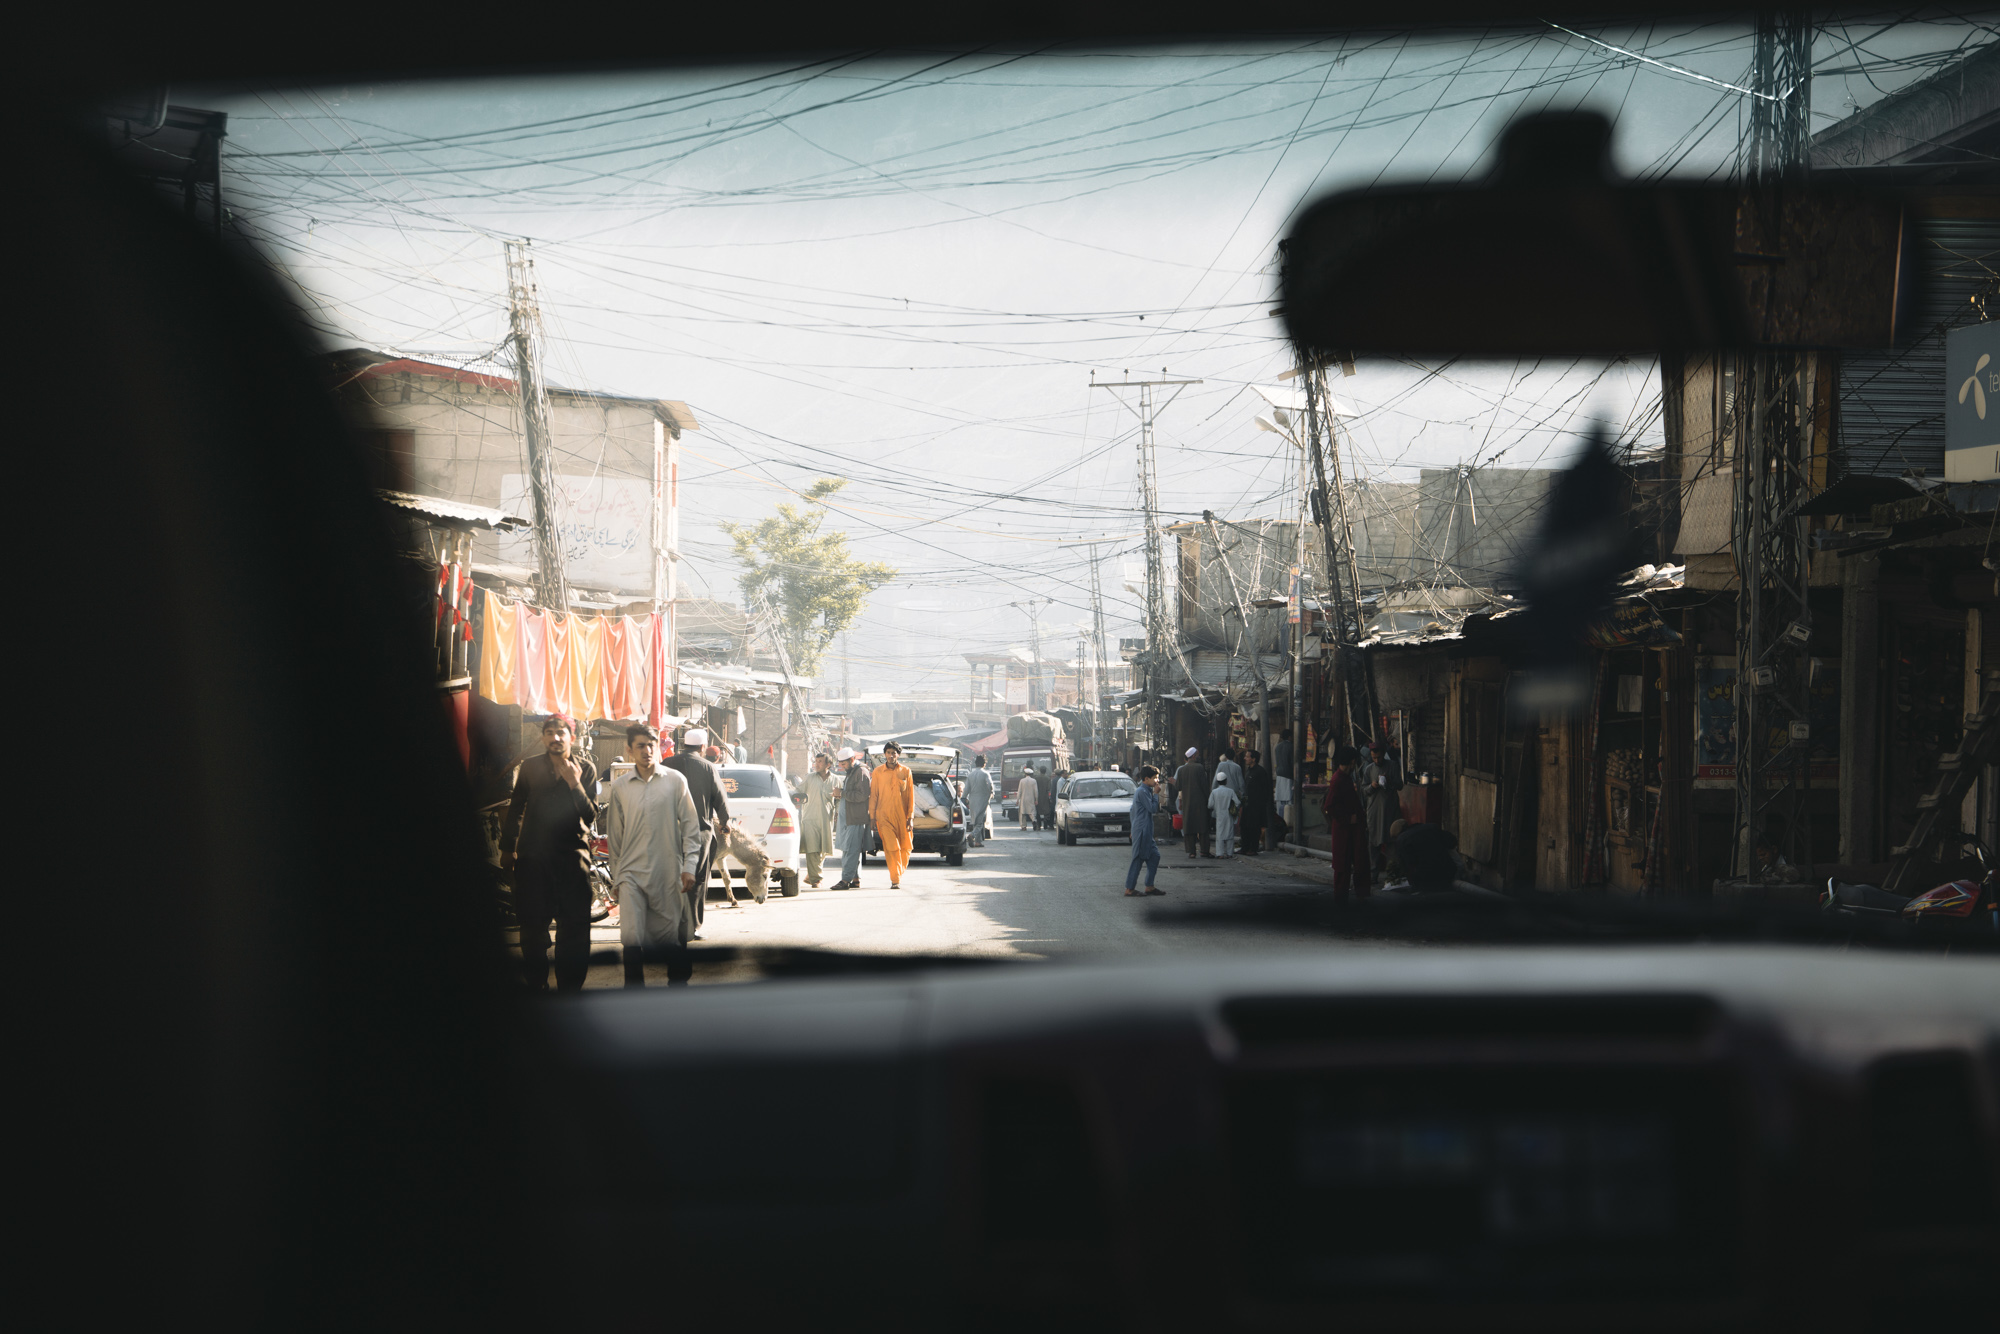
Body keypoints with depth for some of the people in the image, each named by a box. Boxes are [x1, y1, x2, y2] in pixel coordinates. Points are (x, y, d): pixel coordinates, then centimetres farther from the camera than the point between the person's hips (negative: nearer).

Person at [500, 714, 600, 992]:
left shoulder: (586, 769, 2)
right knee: (532, 926, 4)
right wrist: (507, 847, 17)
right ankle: (535, 985, 16)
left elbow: (590, 815, -5)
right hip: (532, 855, 1)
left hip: (572, 854, -1)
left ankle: (570, 987, 3)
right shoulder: (530, 767, 7)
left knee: (574, 925, -5)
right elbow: (516, 809, 17)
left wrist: (574, 784, -18)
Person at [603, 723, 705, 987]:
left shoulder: (675, 780, 3)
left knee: (675, 937, 5)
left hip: (670, 875, -1)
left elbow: (690, 824, 5)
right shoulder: (620, 786, 7)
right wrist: (616, 878, 13)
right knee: (632, 938, -9)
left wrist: (689, 866, -3)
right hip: (633, 873, 1)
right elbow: (615, 835, 14)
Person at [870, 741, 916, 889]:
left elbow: (911, 795, 7)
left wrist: (911, 817, 0)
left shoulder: (905, 771, 7)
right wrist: (872, 817, 2)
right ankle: (895, 880, -10)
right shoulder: (878, 773, 5)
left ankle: (899, 874, 25)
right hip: (884, 816, -1)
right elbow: (873, 796, 7)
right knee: (891, 848, -11)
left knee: (905, 848, 2)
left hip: (902, 816, 2)